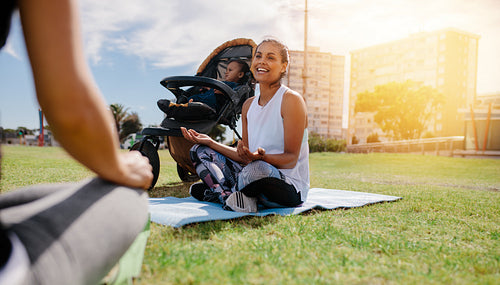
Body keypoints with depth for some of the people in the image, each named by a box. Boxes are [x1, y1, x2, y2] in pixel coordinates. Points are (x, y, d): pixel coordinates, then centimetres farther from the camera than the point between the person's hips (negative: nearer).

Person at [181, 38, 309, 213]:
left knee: (257, 168, -41)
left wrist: (260, 157, -34)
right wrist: (210, 142, 6)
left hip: (291, 188, -7)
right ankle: (229, 197, -16)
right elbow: (245, 157, 10)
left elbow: (291, 159, -15)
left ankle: (217, 190, -10)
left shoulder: (291, 99, -11)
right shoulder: (248, 105, 10)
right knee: (200, 151, 7)